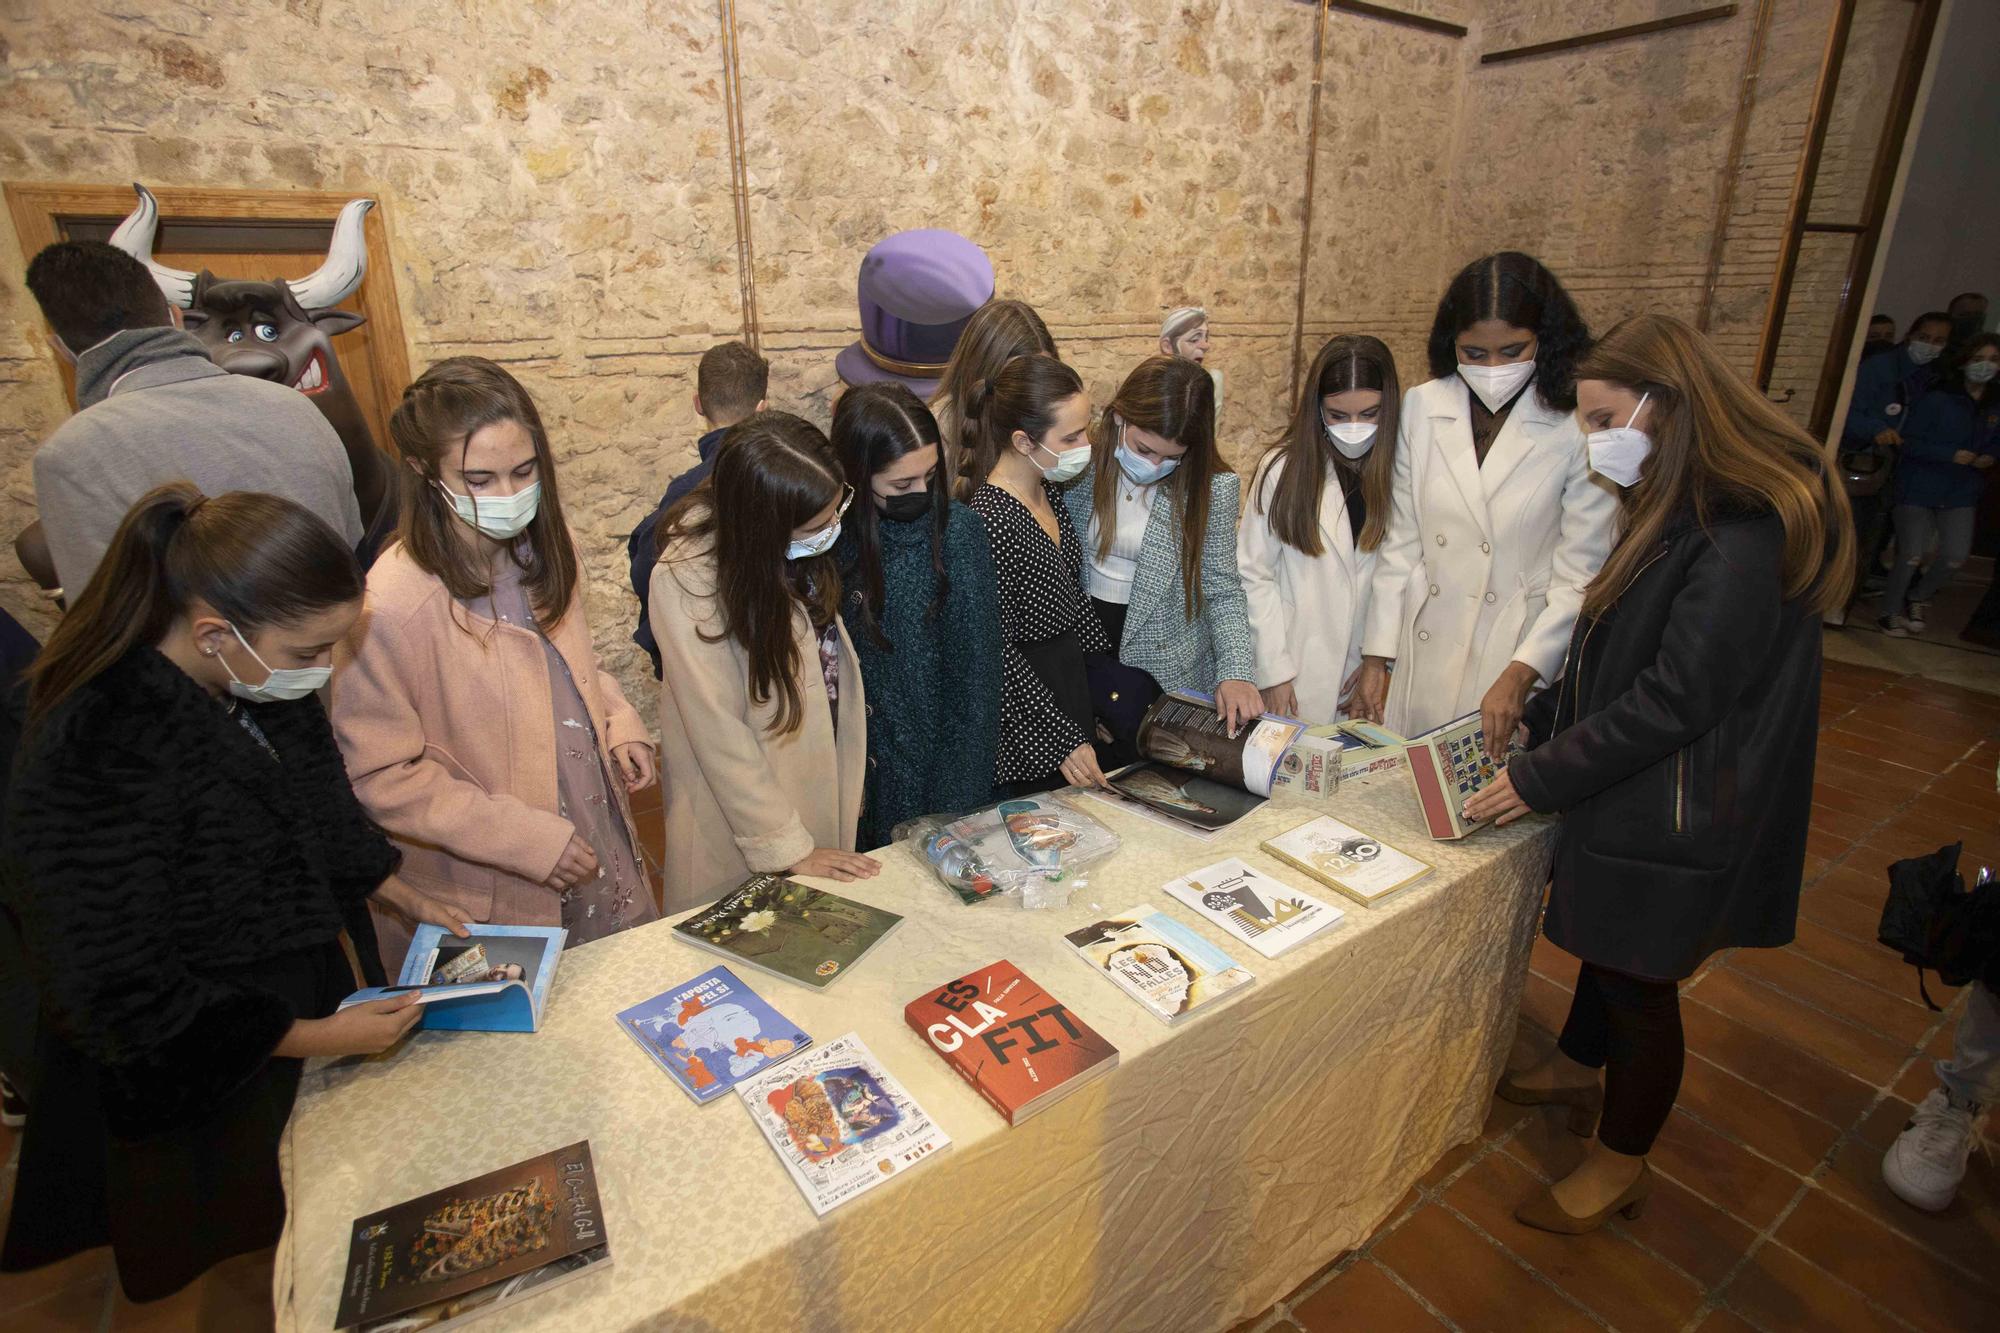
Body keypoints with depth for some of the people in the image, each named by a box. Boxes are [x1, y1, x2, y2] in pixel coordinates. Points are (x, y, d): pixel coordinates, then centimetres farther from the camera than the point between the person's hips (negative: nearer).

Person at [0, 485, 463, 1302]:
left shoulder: (260, 684, -10)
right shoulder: (96, 763, -33)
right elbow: (118, 998, -25)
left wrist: (404, 900, 5)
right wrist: (316, 1038, -21)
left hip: (317, 1001, 6)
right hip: (202, 1101, -6)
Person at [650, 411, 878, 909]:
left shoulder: (803, 546, -7)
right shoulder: (687, 578, -25)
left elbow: (829, 658, 1)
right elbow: (719, 731, -22)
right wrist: (787, 848, -17)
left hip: (820, 783, 6)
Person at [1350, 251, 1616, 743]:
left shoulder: (1580, 425, -8)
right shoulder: (1423, 408, 1)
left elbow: (1582, 576, -7)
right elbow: (1401, 541, 4)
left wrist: (1521, 675, -16)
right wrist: (1375, 658, 3)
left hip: (1525, 655, -2)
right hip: (1424, 659, 3)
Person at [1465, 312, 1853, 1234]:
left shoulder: (1746, 532, -24)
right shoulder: (1677, 509, 7)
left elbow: (1677, 698, -26)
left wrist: (1541, 779, -21)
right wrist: (1535, 723, 5)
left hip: (1678, 819, -8)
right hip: (1633, 794, 8)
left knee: (1639, 982, 8)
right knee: (1605, 946, 25)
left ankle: (1620, 1166, 30)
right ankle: (1574, 1070, 48)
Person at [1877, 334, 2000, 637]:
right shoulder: (1937, 400, -14)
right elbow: (1909, 442, -15)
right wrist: (1952, 455, -21)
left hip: (1961, 495, 5)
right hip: (1919, 490, -5)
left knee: (1956, 558, 1)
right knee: (1911, 557, -1)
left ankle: (1918, 597, 27)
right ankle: (1891, 611, 18)